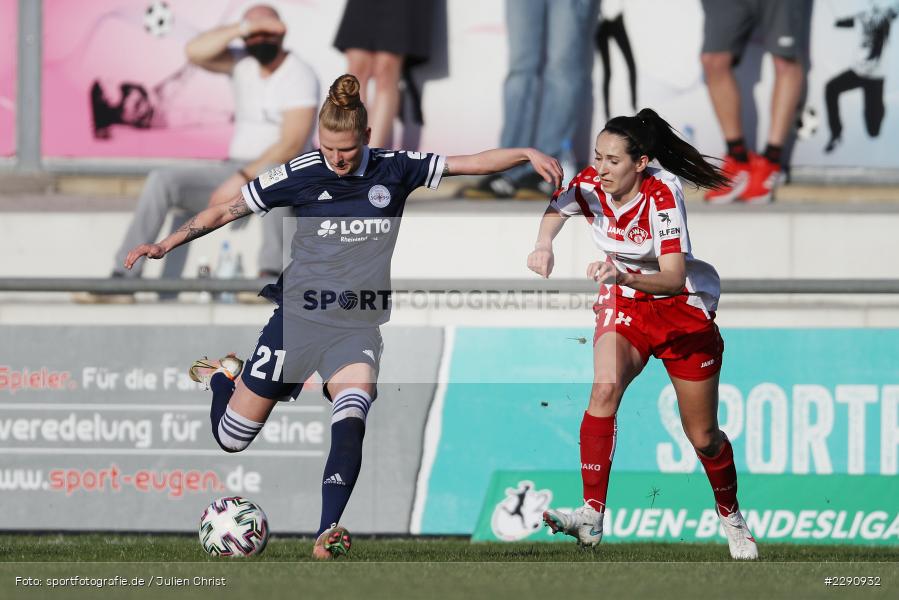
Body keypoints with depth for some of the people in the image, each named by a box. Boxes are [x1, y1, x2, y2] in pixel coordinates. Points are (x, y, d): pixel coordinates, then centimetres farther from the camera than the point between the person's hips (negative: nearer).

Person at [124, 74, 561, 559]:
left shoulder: (395, 170, -1)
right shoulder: (300, 174, -5)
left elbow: (474, 163, 0)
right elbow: (226, 210, 3)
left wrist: (527, 154, -14)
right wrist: (166, 245, -3)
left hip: (359, 325, 0)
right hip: (298, 316, 0)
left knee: (350, 420, -29)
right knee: (231, 439, 6)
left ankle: (327, 532, -30)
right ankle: (220, 375, 41)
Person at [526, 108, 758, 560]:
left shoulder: (662, 195, -28)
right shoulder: (591, 185, -15)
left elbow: (673, 277, -35)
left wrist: (625, 276, -54)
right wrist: (543, 244, -33)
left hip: (684, 307, -3)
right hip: (623, 304, 3)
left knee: (703, 437, 7)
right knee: (604, 391, -27)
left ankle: (731, 517, 35)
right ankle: (592, 516, -31)